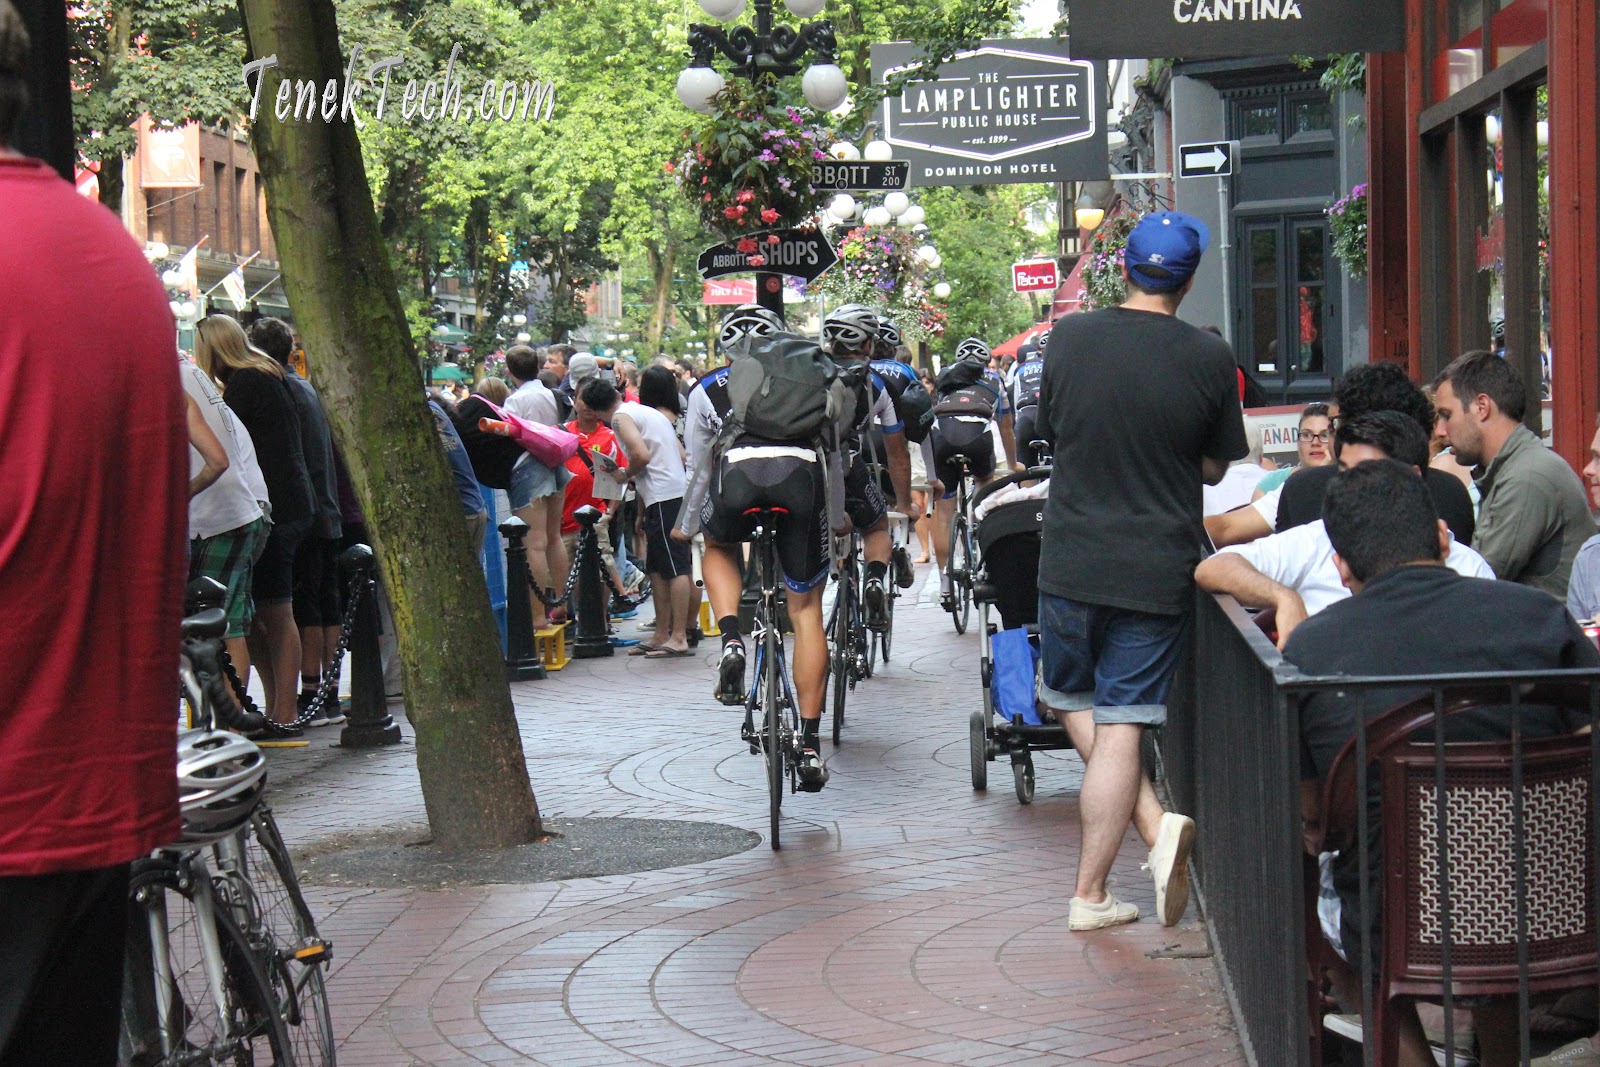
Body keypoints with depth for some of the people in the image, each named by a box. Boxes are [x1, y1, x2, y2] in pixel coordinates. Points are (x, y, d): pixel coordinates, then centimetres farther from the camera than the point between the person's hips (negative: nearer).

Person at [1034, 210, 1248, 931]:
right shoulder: (1210, 359, -7)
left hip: (1070, 563, 1)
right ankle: (1089, 894, 4)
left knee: (1074, 702, 18)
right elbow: (1216, 468, 5)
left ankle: (1155, 826, -1)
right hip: (1158, 570, -1)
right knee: (1121, 725, 3)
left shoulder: (1068, 337, -4)